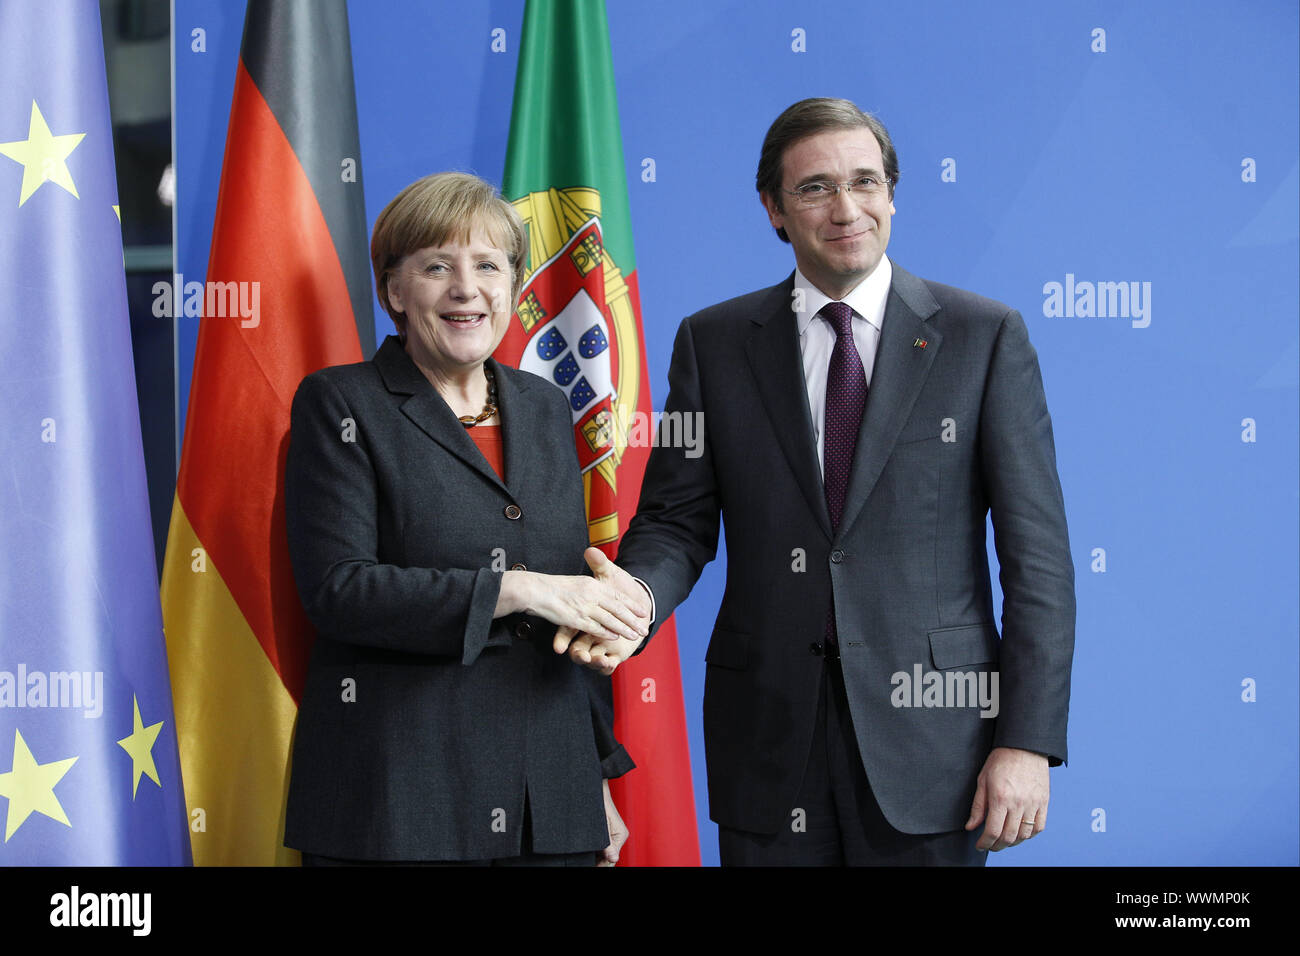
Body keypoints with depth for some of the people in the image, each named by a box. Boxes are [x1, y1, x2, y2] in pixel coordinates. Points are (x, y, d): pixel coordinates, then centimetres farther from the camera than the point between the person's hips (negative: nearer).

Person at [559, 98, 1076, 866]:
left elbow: (1037, 552, -2)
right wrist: (638, 595, -17)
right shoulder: (714, 342, 6)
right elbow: (677, 520, 7)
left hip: (930, 719, -1)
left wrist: (1030, 741, -9)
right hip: (770, 733, 2)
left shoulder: (985, 336, 0)